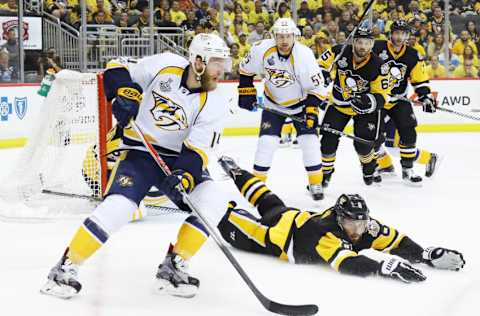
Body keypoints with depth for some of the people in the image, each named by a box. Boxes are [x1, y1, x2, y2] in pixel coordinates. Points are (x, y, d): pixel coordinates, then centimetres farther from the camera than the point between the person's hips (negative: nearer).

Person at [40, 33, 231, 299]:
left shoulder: (215, 103, -10)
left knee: (211, 202, -20)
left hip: (178, 158, 3)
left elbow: (198, 149, -17)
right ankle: (66, 267, -9)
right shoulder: (164, 65, -13)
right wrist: (124, 92, -23)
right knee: (117, 207, -24)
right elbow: (117, 68, -3)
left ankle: (173, 267, -6)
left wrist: (185, 175, -35)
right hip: (139, 152, -3)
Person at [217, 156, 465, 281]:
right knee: (231, 229, 5)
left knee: (270, 204, 33)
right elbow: (346, 263, -55)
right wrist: (382, 268, -67)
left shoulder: (364, 226, -23)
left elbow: (395, 240, -24)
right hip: (277, 230, -8)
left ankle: (236, 172, 52)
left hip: (296, 217, 8)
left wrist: (426, 254, -39)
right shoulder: (326, 233, -42)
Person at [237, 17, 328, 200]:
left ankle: (315, 183, 2)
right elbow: (246, 69, -1)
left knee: (309, 139, -11)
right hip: (273, 104, 1)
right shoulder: (262, 50, -21)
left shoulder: (304, 55, -27)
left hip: (301, 103, -1)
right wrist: (246, 93, -3)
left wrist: (311, 112, -27)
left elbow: (316, 88, -20)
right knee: (267, 141, -8)